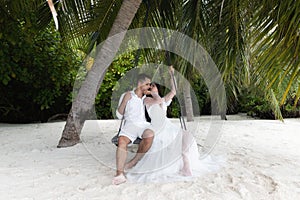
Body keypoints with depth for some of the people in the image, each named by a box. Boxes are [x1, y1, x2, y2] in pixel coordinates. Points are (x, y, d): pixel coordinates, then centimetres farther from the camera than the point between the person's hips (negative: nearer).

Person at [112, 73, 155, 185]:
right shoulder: (126, 95, 13)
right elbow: (119, 115, 8)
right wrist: (124, 101, -5)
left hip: (144, 124, 2)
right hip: (130, 124, -1)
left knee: (150, 135, -35)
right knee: (122, 141, -33)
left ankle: (134, 162, -19)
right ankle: (120, 174, -40)